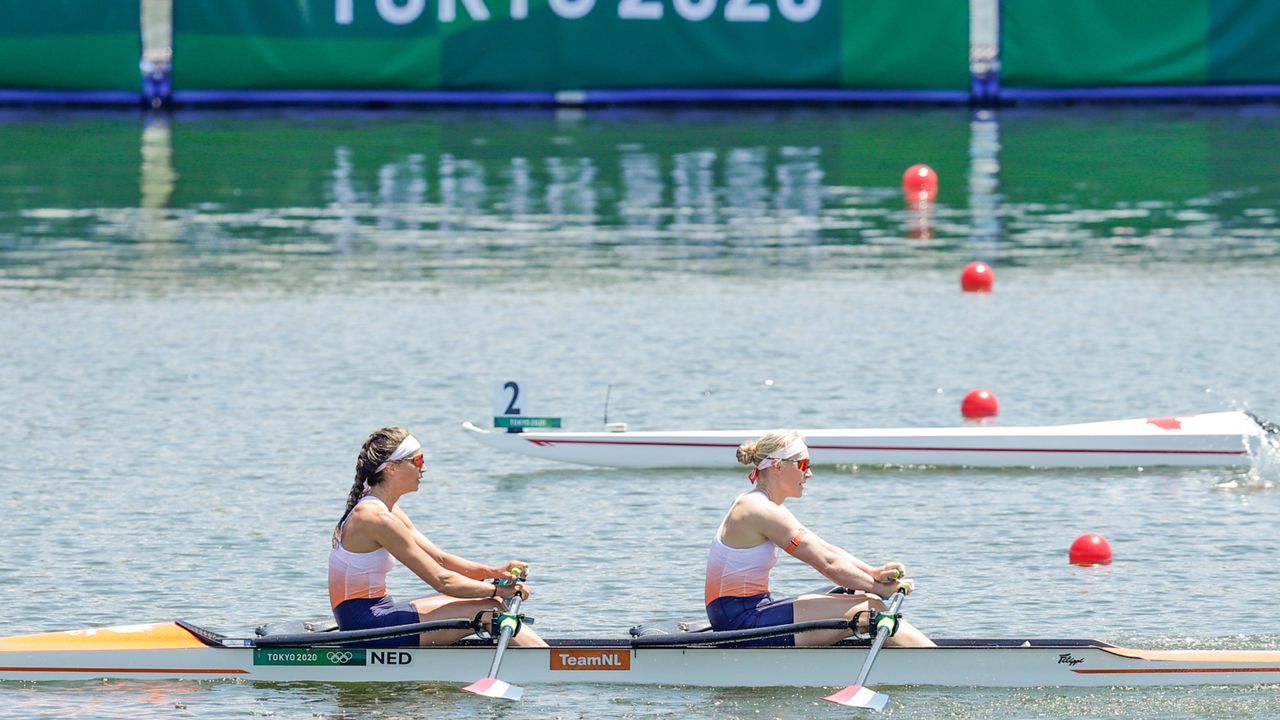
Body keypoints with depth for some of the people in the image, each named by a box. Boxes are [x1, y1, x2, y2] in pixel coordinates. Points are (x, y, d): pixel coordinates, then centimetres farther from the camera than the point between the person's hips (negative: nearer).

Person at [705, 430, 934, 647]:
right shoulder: (762, 511, -16)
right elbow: (827, 563, -15)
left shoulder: (754, 505, 17)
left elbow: (825, 549, 13)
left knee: (867, 604, 5)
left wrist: (873, 573, -1)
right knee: (868, 610, -13)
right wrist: (880, 588, -7)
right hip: (742, 622, -10)